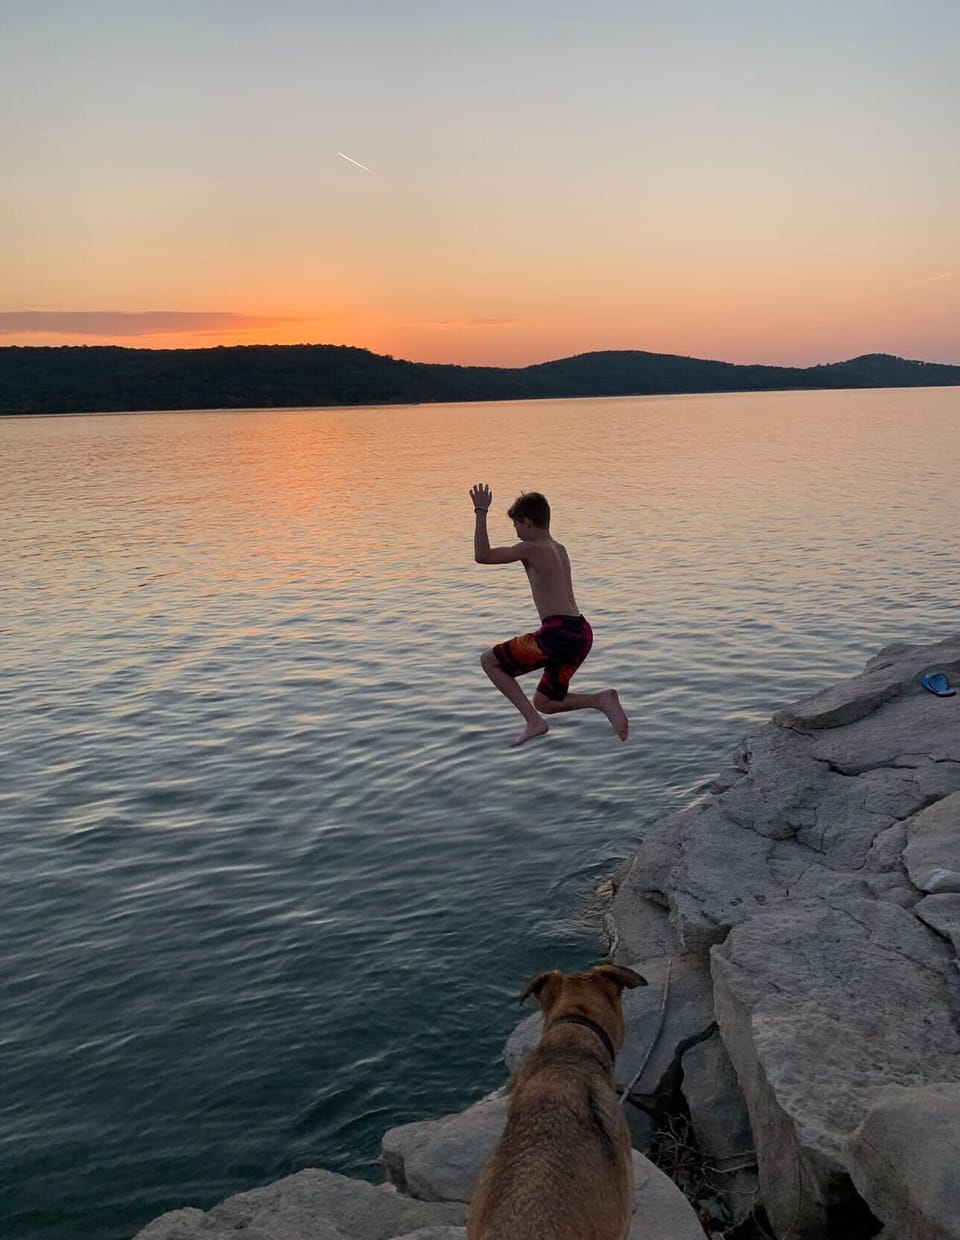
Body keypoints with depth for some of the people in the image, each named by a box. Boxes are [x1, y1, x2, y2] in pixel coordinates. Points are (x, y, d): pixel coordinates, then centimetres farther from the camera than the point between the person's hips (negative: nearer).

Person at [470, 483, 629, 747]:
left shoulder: (532, 549, -6)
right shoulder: (560, 550, 18)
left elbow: (482, 556, -8)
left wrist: (481, 512, -2)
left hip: (558, 633, -9)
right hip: (580, 633, 9)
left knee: (488, 661, 9)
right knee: (544, 703, 21)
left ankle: (533, 721, 1)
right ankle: (601, 699, -3)